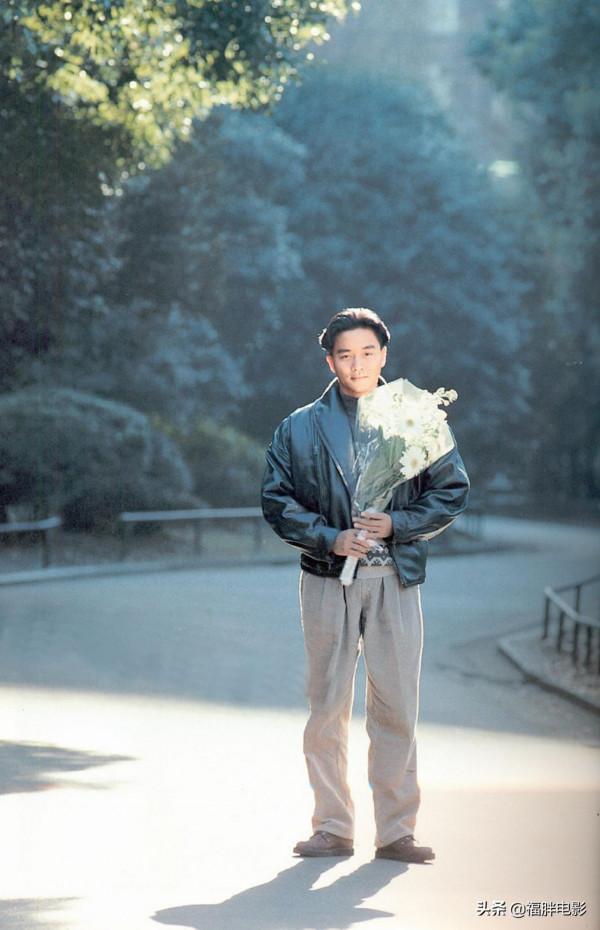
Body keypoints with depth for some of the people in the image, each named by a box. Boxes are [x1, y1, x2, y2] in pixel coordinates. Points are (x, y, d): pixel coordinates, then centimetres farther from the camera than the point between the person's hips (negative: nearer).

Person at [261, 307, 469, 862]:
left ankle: (396, 831, 7)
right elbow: (278, 502, 4)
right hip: (327, 580, 0)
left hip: (396, 580, 0)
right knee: (327, 707, 2)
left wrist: (396, 525, -9)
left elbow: (452, 491, 6)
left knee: (397, 707, -1)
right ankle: (333, 830, 11)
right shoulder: (300, 429, 7)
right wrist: (330, 538, -11)